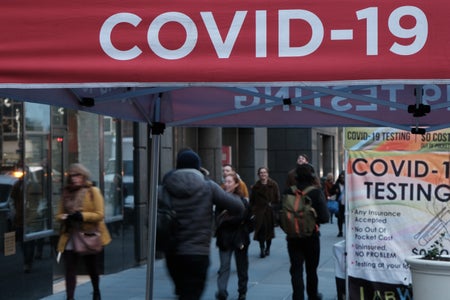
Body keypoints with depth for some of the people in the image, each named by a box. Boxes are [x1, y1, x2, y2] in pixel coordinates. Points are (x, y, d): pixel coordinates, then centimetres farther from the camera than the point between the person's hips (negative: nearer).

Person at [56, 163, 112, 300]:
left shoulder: (93, 191, -6)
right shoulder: (66, 192, 7)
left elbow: (99, 215, -12)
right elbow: (59, 215, 11)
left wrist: (82, 216, -24)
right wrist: (65, 218, -13)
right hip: (70, 237, 3)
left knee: (92, 268, 15)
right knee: (69, 269, -7)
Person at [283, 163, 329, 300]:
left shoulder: (289, 192, -8)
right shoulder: (317, 192, -13)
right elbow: (324, 217, -16)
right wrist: (313, 220, 3)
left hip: (293, 237, 0)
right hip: (311, 236, 0)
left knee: (296, 269, 5)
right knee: (311, 268, 18)